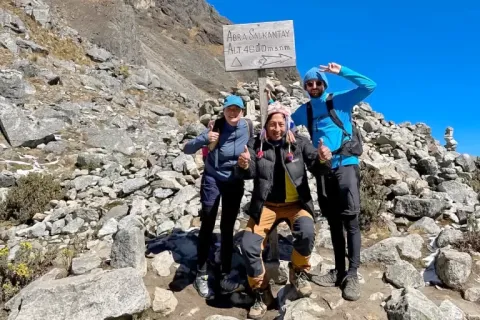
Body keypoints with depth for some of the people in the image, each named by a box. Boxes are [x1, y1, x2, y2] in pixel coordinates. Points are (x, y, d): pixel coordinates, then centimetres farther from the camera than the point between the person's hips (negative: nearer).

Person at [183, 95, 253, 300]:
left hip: (235, 183, 3)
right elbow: (187, 149, -18)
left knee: (227, 229, 9)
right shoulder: (216, 127, -15)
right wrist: (205, 139, -35)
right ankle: (201, 276, 14)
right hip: (212, 181, -2)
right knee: (207, 227, 0)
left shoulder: (247, 126, -7)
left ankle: (225, 276, 19)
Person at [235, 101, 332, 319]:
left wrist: (323, 159, -33)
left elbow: (317, 168, -9)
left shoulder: (299, 143, -3)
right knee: (248, 245, -13)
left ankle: (299, 272, 1)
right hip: (266, 205, 1)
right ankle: (262, 293, 13)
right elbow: (247, 174, -13)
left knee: (306, 231, -32)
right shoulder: (255, 144, -3)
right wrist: (244, 166, -38)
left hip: (296, 204, -1)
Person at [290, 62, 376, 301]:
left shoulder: (340, 100, 4)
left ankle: (352, 275, -1)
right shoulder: (304, 110, 15)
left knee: (350, 219, -9)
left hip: (346, 164, -4)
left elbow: (369, 86, -5)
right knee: (333, 221, 9)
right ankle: (339, 271, 19)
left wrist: (341, 71, -10)